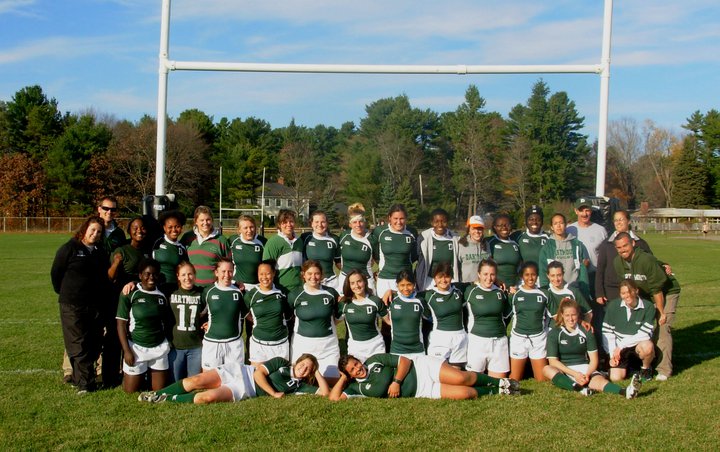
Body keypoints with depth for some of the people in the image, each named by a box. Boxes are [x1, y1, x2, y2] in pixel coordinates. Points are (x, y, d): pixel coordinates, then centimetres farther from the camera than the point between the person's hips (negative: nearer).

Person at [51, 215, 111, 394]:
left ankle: (80, 377, 18)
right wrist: (64, 294, 6)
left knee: (94, 345, 6)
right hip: (73, 306, -5)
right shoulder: (70, 249, -3)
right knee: (78, 345, -4)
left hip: (96, 306, 5)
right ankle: (84, 383, -2)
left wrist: (104, 298, 11)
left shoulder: (101, 252, 12)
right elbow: (55, 273, 1)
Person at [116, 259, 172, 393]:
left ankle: (150, 376, 37)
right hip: (137, 348, -3)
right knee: (131, 391, 6)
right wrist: (126, 350, -12)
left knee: (160, 391, 9)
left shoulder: (162, 295, 3)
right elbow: (121, 324, -8)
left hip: (159, 348, 3)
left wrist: (169, 343, 5)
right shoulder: (130, 294, -8)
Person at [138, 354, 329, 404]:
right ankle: (157, 394, 1)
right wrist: (273, 393, -11)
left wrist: (317, 372, -5)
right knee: (195, 381, -18)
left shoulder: (299, 385, 4)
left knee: (208, 397, -27)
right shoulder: (282, 363, 3)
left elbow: (325, 392, -5)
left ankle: (168, 400, -8)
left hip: (245, 391, -1)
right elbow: (258, 373, -5)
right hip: (240, 371, 1)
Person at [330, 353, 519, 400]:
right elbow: (334, 397, -10)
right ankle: (496, 391, 10)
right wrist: (343, 378, -6)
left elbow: (405, 360, -5)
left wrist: (396, 381, -17)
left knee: (460, 378, -22)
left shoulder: (375, 360, -4)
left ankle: (499, 382, 6)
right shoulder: (358, 387, 0)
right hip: (421, 391, 1)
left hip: (422, 367, -1)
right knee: (464, 394, -18)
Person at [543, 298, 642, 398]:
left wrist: (587, 374, -18)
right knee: (547, 369, -35)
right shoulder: (554, 334, -1)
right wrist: (574, 374, -20)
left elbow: (594, 359, 3)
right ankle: (580, 388, -50)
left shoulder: (586, 332, 5)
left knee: (599, 379, -33)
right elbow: (553, 361, -8)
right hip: (563, 371, -1)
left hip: (584, 368, 1)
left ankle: (626, 392, -63)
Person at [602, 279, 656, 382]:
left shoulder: (648, 307, -11)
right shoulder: (613, 305, -5)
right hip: (619, 349, 1)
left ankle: (646, 367, -2)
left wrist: (621, 345, -18)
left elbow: (645, 334, -15)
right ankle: (629, 366, 18)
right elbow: (606, 331, 0)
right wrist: (612, 354, -7)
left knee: (647, 346, -36)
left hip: (638, 346, -1)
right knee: (615, 377, -17)